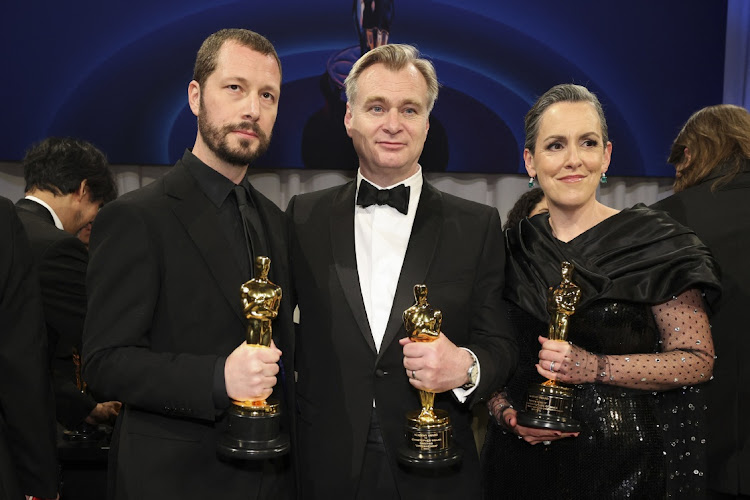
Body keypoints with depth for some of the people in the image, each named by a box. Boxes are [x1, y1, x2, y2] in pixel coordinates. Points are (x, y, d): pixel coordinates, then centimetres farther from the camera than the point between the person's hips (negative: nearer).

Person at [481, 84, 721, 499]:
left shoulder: (653, 242, -9)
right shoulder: (514, 248, 2)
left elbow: (698, 360, -9)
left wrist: (595, 367, -19)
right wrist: (505, 412, -8)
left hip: (625, 460, -3)